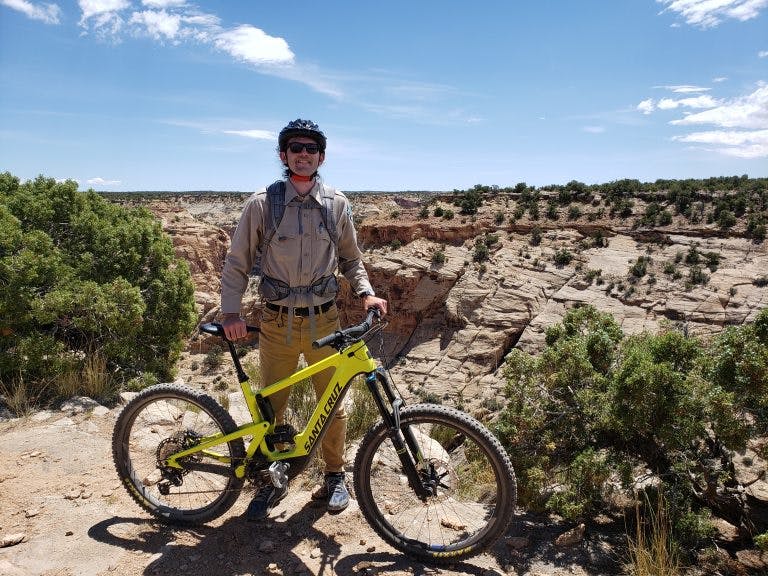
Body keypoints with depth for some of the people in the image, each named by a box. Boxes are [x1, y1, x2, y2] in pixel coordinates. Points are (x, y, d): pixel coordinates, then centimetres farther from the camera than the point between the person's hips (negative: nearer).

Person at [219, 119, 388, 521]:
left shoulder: (337, 205, 3)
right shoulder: (262, 204, -2)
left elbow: (350, 259, 12)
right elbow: (237, 263, 1)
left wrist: (366, 292, -5)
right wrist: (230, 311, -11)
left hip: (324, 321, 1)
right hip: (277, 323, 0)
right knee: (270, 406, 10)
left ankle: (334, 476, 32)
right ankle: (271, 481, 32)